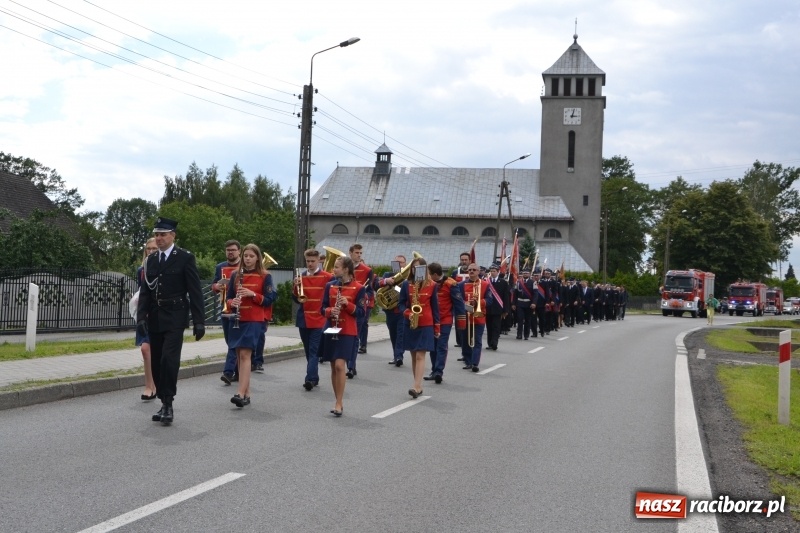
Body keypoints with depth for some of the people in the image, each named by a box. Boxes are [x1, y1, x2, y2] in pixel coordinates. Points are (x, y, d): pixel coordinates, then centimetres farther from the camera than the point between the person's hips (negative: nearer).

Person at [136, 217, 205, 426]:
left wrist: (199, 321, -10)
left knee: (169, 359, -17)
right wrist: (141, 317, -3)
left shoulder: (185, 258, -3)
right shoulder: (151, 260, 12)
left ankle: (168, 404, -7)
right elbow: (145, 291, 10)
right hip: (154, 319, 5)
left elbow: (195, 292, -6)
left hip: (175, 319, -5)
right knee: (156, 363, 6)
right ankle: (164, 404, 16)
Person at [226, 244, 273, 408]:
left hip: (254, 321, -4)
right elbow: (229, 297, 12)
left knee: (245, 354, -15)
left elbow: (269, 301, -3)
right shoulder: (235, 275, 10)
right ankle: (247, 393, 11)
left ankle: (241, 393, -22)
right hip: (237, 320, 5)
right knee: (239, 355, 4)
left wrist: (253, 294, -17)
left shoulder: (265, 277, 0)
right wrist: (232, 302, -10)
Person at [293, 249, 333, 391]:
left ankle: (310, 379, -17)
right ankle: (314, 378, 20)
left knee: (314, 351, -11)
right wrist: (296, 286, -10)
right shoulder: (301, 277, 8)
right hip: (303, 320, 5)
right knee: (309, 351, 11)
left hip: (319, 320, -5)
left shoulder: (327, 277, -4)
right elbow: (295, 299, 7)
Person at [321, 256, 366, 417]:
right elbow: (323, 308, 8)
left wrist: (348, 304, -20)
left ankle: (339, 403, -10)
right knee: (333, 367, 7)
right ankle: (338, 402, 16)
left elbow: (361, 312, -6)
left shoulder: (358, 288, -5)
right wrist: (330, 311, -14)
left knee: (340, 365, -15)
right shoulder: (330, 285, 7)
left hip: (348, 332, -4)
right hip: (331, 330, 5)